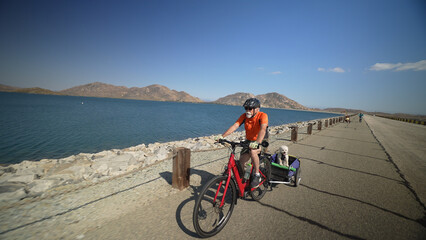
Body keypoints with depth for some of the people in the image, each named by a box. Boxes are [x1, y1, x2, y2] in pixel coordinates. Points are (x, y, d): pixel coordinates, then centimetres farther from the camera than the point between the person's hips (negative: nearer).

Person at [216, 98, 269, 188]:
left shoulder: (262, 115, -20)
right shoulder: (244, 116, -9)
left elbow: (263, 129, -36)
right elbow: (234, 126, -20)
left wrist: (257, 142, -53)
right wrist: (222, 136, -32)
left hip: (261, 141, -4)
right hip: (249, 141, 5)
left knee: (252, 151, -35)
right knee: (241, 161, -7)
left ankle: (257, 176, -14)